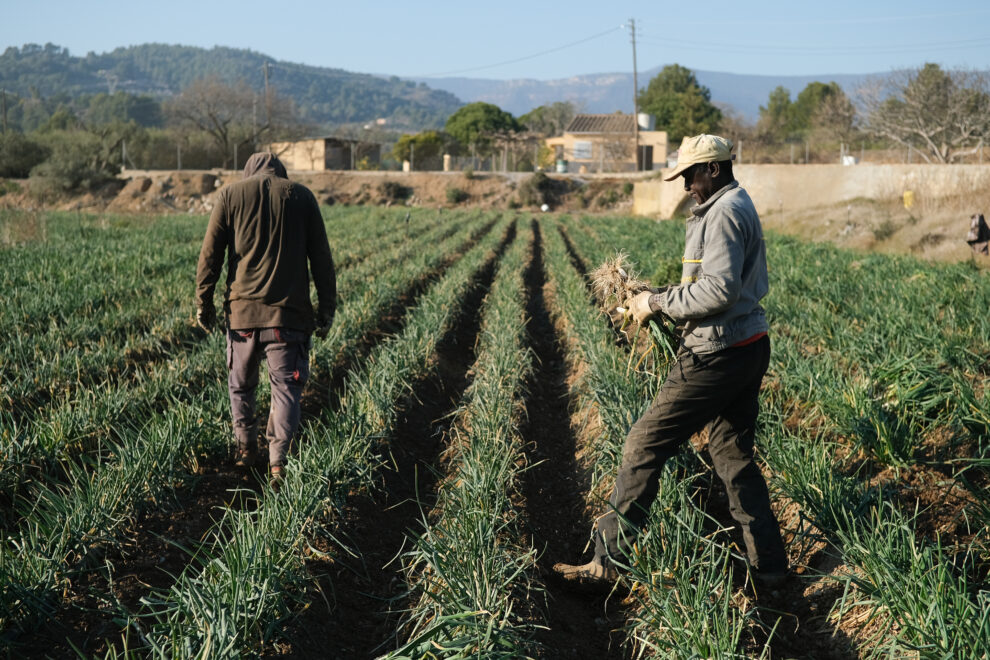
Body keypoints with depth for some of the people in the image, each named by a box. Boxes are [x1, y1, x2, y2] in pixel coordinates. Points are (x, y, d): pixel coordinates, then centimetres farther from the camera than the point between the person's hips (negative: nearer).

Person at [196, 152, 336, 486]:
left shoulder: (230, 195, 5)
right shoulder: (301, 196, 6)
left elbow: (210, 255, 1)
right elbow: (321, 258, 4)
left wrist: (203, 303, 8)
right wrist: (327, 309, 8)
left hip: (242, 309, 1)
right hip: (289, 312, -1)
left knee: (241, 383, 20)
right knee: (286, 387, 3)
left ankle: (245, 448, 32)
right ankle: (278, 460, -8)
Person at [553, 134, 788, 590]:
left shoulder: (724, 212, -15)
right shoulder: (739, 205, 18)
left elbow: (719, 290, -24)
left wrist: (658, 303, -14)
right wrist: (664, 298, 11)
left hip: (717, 356, -11)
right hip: (749, 348, 11)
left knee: (644, 448, -5)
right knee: (733, 455, 16)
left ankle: (607, 564, -1)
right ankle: (768, 564, 21)